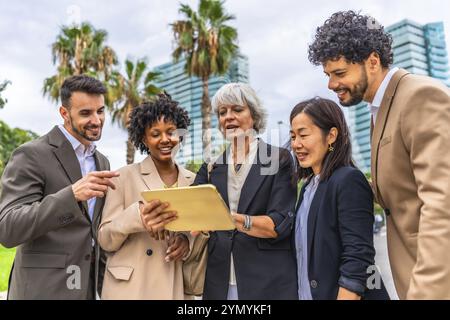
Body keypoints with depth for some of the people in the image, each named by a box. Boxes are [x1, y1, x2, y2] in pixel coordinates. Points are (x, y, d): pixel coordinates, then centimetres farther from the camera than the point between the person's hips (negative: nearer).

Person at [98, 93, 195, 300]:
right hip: (130, 288, -3)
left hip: (176, 288, 3)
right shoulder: (125, 177, -5)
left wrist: (189, 241, -12)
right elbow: (105, 240, -6)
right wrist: (136, 217, -25)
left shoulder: (193, 181, 5)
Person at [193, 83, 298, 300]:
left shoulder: (279, 159, -2)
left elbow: (280, 224, -12)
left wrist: (233, 220, -27)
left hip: (269, 282, -3)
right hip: (219, 282, 3)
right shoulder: (211, 167, 9)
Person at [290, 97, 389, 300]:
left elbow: (358, 258, -22)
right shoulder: (309, 186, 9)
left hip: (342, 293, -7)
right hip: (309, 293, 8)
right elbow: (307, 252, 9)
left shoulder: (348, 180, -16)